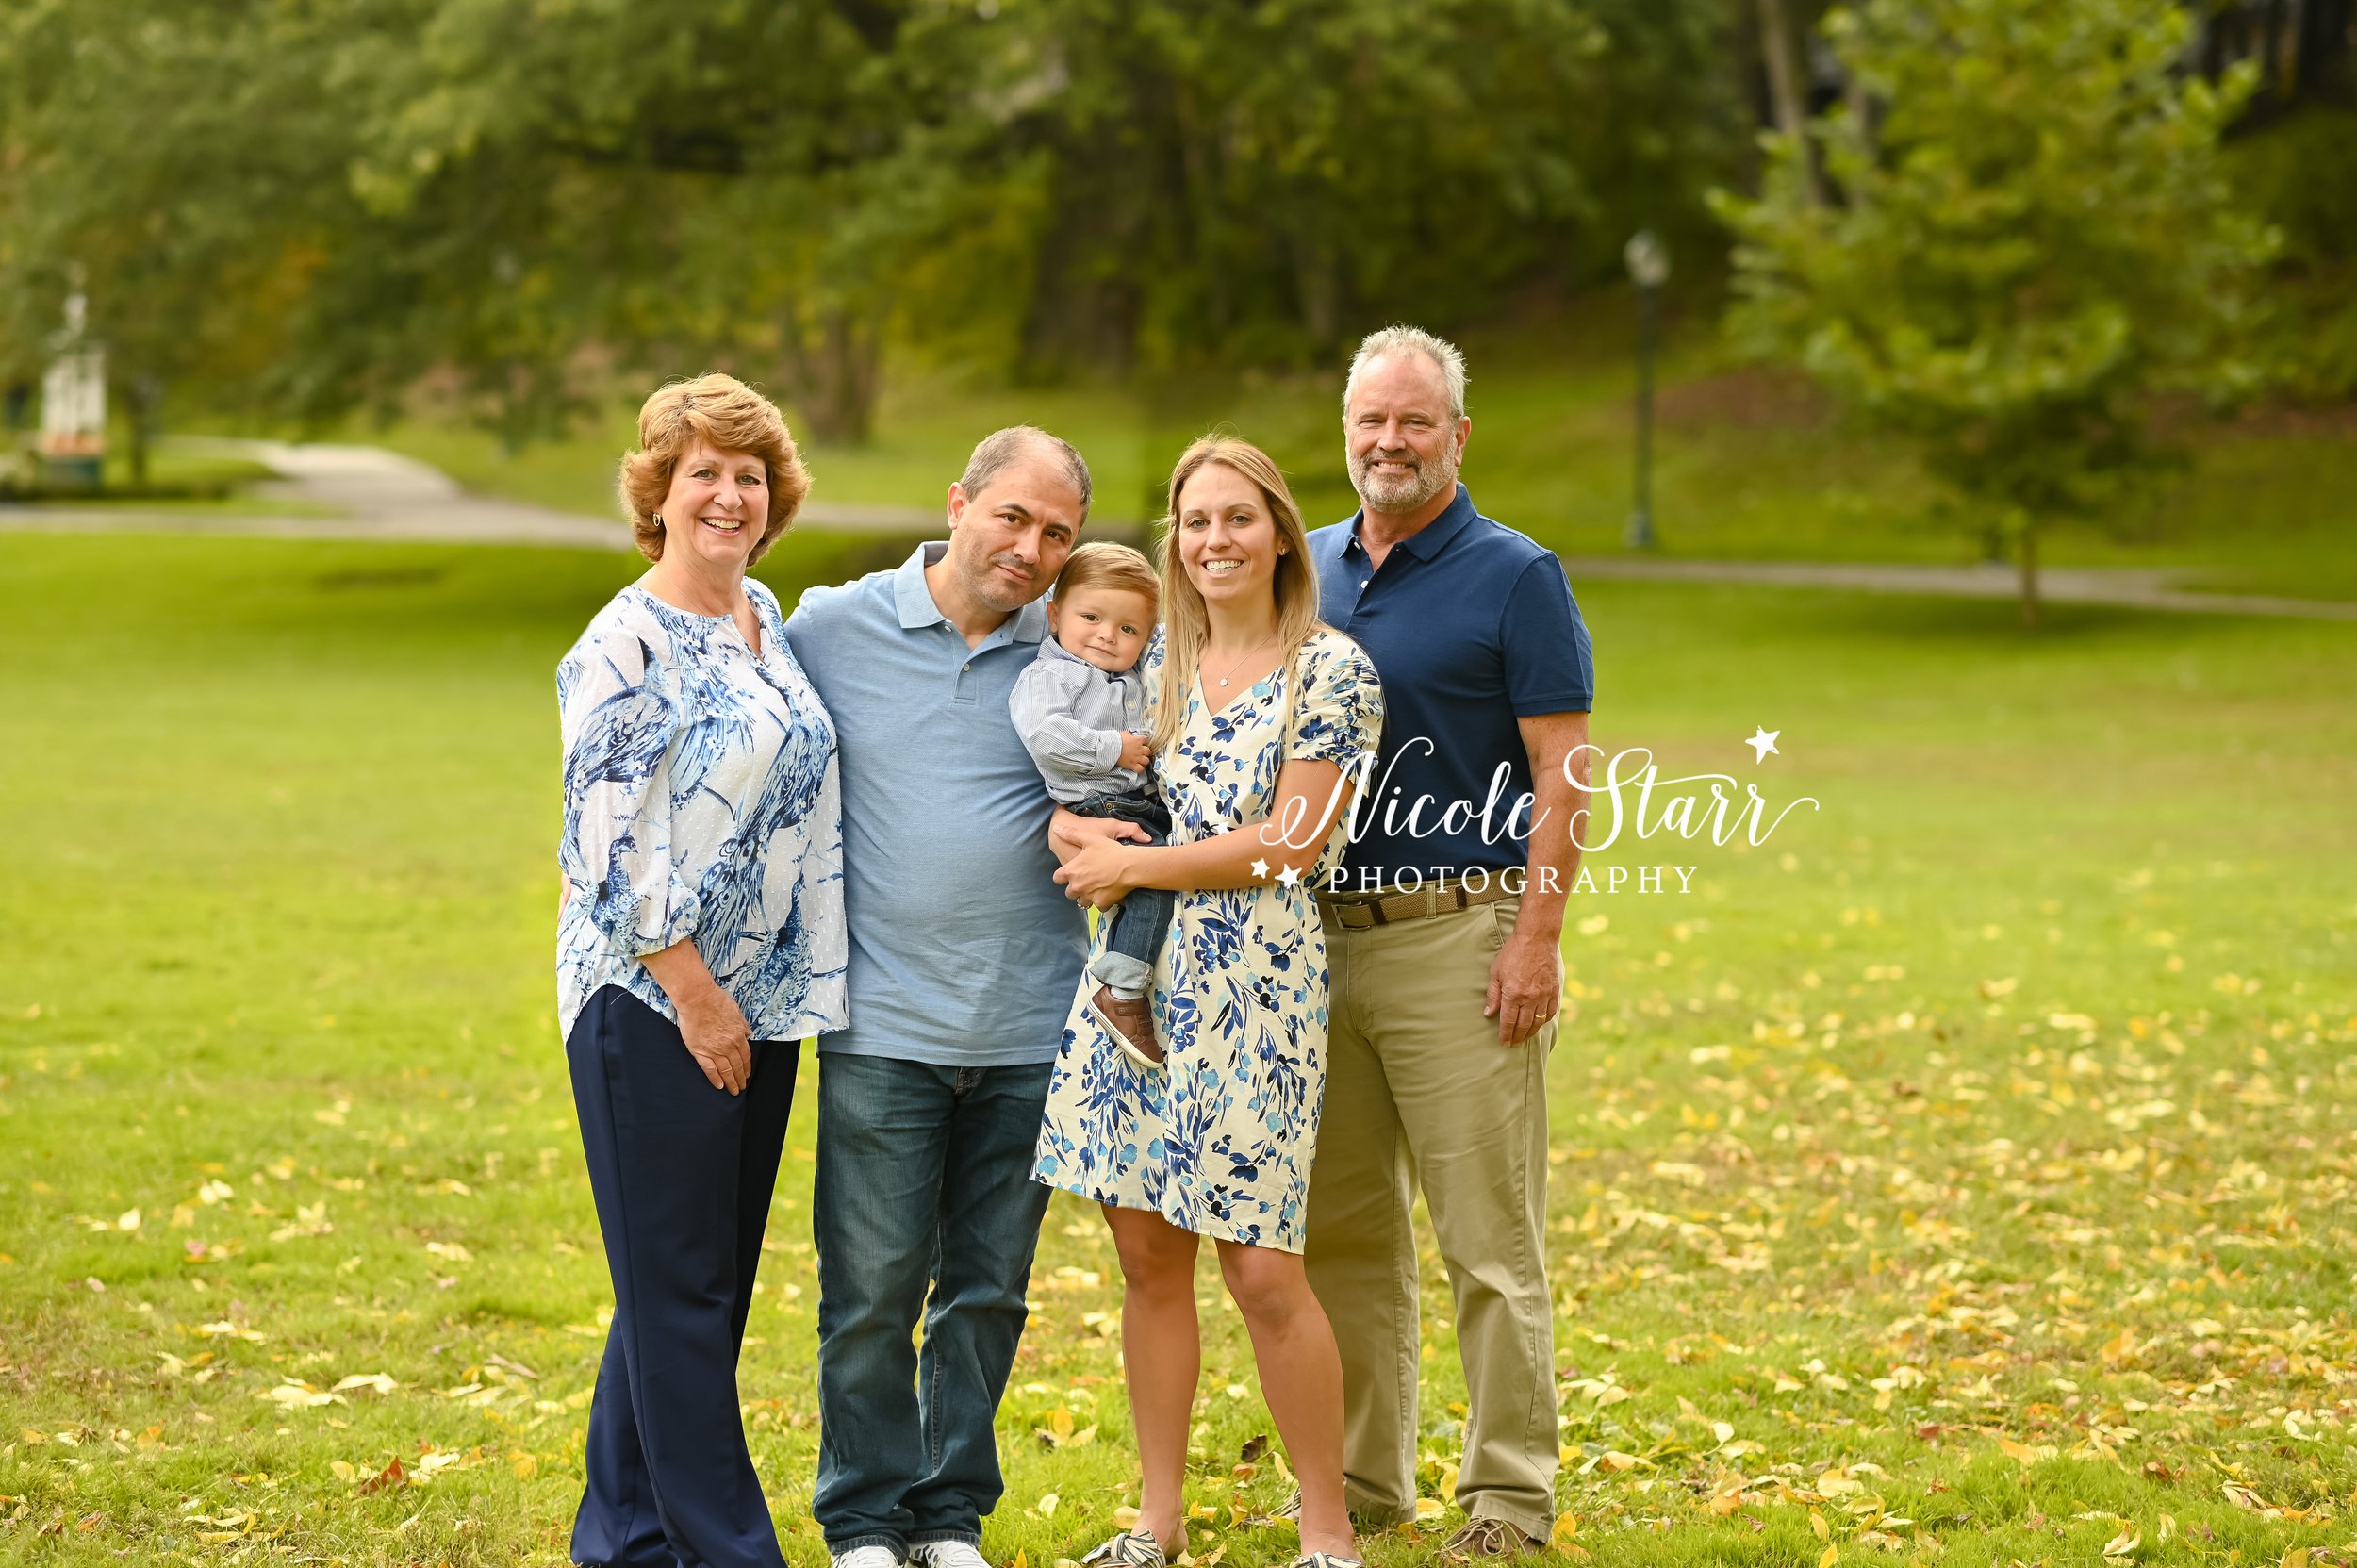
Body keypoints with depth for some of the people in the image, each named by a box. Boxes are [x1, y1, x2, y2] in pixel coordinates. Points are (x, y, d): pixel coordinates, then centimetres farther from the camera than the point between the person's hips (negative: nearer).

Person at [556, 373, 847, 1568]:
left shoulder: (767, 618, 12)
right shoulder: (626, 644, -12)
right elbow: (608, 839, -16)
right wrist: (694, 995, -15)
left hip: (760, 1007, 8)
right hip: (652, 1007, -8)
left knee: (709, 1289, 12)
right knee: (677, 1291, -2)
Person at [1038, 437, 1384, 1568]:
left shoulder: (1330, 671, -4)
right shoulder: (1154, 668, 12)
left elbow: (1291, 841, -11)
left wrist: (1133, 865, -8)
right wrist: (1079, 834, -8)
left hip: (1254, 984, -5)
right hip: (1133, 977, 5)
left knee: (1261, 1269, -6)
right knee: (1147, 1252, 7)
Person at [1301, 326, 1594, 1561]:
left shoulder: (1515, 578, -3)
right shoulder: (1307, 570, 13)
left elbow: (1562, 775, -7)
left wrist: (1537, 939, -15)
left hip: (1457, 935, -6)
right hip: (1320, 935, 6)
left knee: (1489, 1235, -4)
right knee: (1340, 1229, 10)